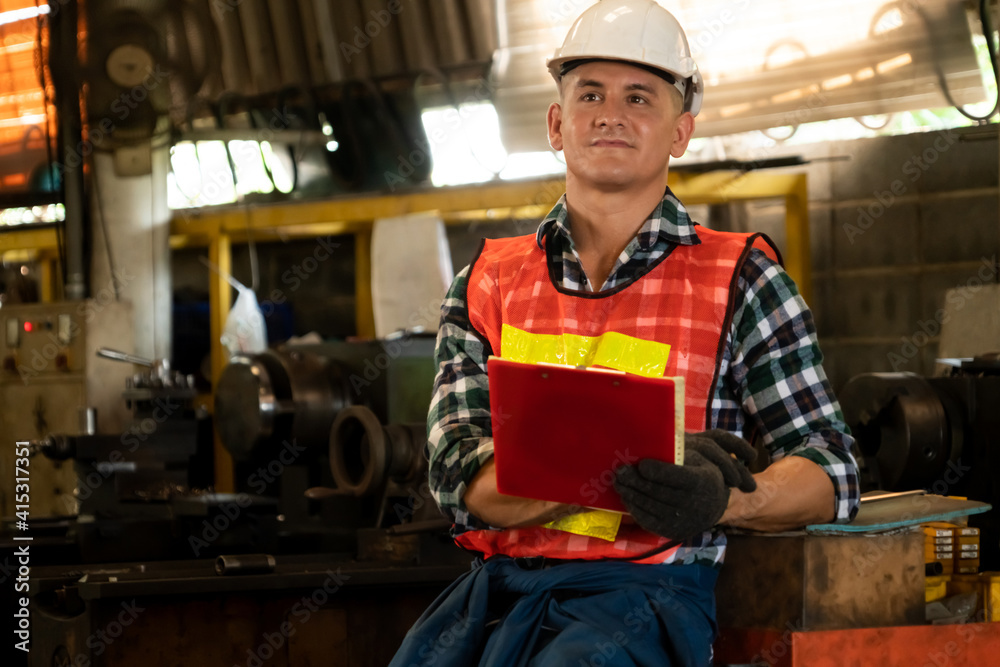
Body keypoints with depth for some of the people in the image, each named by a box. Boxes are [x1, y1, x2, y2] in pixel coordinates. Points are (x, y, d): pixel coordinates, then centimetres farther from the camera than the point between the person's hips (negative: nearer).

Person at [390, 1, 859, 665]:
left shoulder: (739, 279, 6)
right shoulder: (487, 282, 13)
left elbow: (830, 473, 4)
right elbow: (459, 476, 0)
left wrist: (725, 499, -20)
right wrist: (623, 470, -18)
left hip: (648, 588, -2)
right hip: (499, 582, 3)